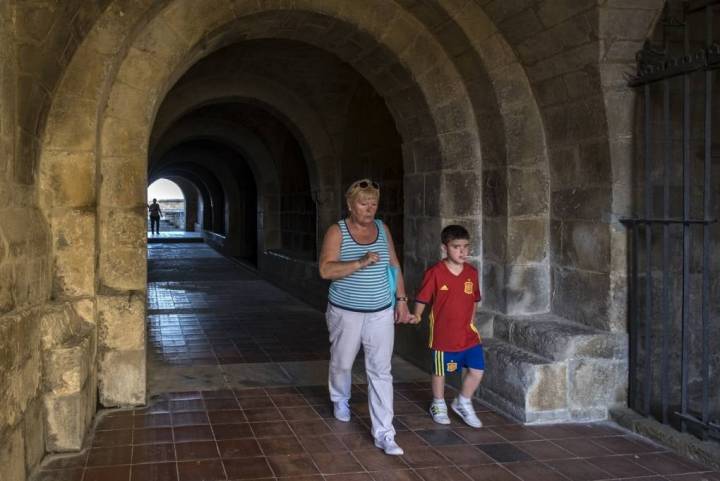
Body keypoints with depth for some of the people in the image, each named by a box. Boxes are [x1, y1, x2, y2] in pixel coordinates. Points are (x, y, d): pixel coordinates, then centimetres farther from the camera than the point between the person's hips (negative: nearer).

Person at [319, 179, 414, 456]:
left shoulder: (383, 229, 4)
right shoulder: (337, 232, -11)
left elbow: (394, 266, 13)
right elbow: (326, 270, -22)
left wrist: (402, 300, 9)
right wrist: (361, 262, -31)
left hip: (381, 313, 2)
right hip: (346, 313, -2)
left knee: (381, 372, -2)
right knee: (342, 363, 17)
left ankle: (383, 434, -1)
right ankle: (340, 400, 49)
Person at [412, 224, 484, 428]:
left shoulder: (472, 272, 1)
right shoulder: (435, 273, -15)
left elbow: (473, 301, 12)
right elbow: (422, 298, -9)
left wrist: (471, 323, 12)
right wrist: (417, 315, -19)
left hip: (468, 334, 4)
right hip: (443, 334, -4)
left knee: (477, 370, 2)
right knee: (440, 371, 13)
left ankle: (463, 403, 27)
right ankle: (438, 405, 37)